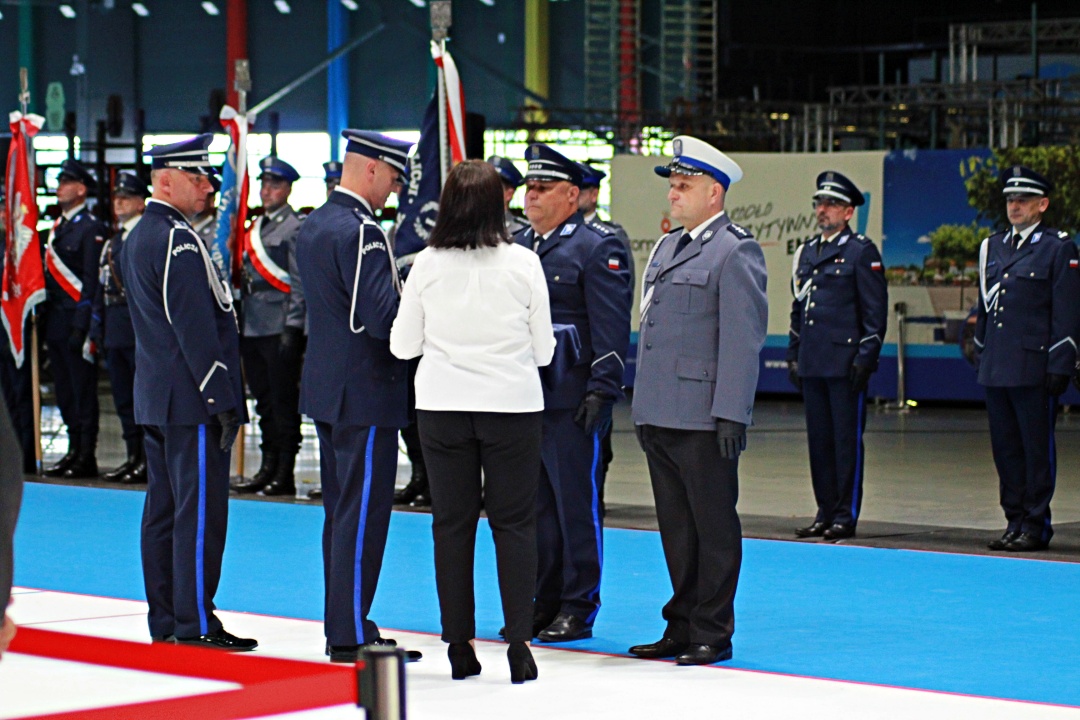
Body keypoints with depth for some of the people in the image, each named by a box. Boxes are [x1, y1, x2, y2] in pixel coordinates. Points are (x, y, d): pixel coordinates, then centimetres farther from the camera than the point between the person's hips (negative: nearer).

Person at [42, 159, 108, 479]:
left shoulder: (91, 228, -9)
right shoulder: (58, 226, 16)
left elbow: (92, 281, -14)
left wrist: (81, 325, -19)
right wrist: (48, 319, 14)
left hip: (77, 319, -8)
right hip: (56, 321, 8)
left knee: (83, 389, -4)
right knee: (65, 391, 11)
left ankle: (87, 457, 0)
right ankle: (74, 451, 17)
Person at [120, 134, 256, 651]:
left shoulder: (137, 237, 16)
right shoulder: (178, 240, -16)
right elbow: (195, 327, -20)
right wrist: (223, 398, -17)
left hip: (155, 396, 10)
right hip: (191, 399, -10)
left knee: (163, 507, 12)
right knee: (200, 509, -7)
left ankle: (164, 619, 16)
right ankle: (195, 623, -6)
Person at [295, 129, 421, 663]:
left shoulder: (313, 226, 13)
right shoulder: (360, 232, -18)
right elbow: (385, 317, -23)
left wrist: (406, 297, 10)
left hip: (327, 388, 10)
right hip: (365, 391, -10)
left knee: (341, 512, 14)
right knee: (362, 514, -5)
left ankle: (341, 626, 19)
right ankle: (352, 634, -2)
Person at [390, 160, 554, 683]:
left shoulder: (426, 265, -5)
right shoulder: (523, 263, -7)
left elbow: (402, 344, 3)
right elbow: (544, 349, 0)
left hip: (442, 406, 1)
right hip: (513, 404, -1)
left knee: (452, 523, 9)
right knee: (514, 522, 4)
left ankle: (460, 644, 11)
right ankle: (519, 641, -2)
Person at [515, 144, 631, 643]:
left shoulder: (597, 249, -5)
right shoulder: (516, 248, 16)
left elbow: (611, 329, -10)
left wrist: (602, 391, -16)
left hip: (570, 401, -7)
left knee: (576, 503, -1)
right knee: (534, 504, 10)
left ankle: (578, 606, 5)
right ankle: (542, 602, 18)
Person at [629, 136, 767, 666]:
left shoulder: (736, 251, -8)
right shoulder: (666, 248, 19)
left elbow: (743, 339, -14)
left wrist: (731, 415, -19)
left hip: (702, 420, -8)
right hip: (660, 416, 8)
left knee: (714, 527, 0)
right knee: (676, 528, 13)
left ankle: (713, 632, 5)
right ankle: (682, 627, 19)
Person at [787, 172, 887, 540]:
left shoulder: (863, 252, -3)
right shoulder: (806, 253, 17)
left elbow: (875, 312, -6)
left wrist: (865, 358, -12)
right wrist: (793, 355, 16)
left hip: (845, 362, -7)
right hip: (812, 364, 7)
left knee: (847, 439, -3)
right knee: (818, 438, 9)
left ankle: (846, 516, 0)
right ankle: (825, 513, 15)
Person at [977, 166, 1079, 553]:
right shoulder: (992, 247, 15)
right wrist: (981, 357, 17)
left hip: (1034, 371, -6)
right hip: (996, 370, 6)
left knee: (1037, 449, -1)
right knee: (1005, 448, 9)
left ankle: (1036, 525, 4)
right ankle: (1014, 521, 17)